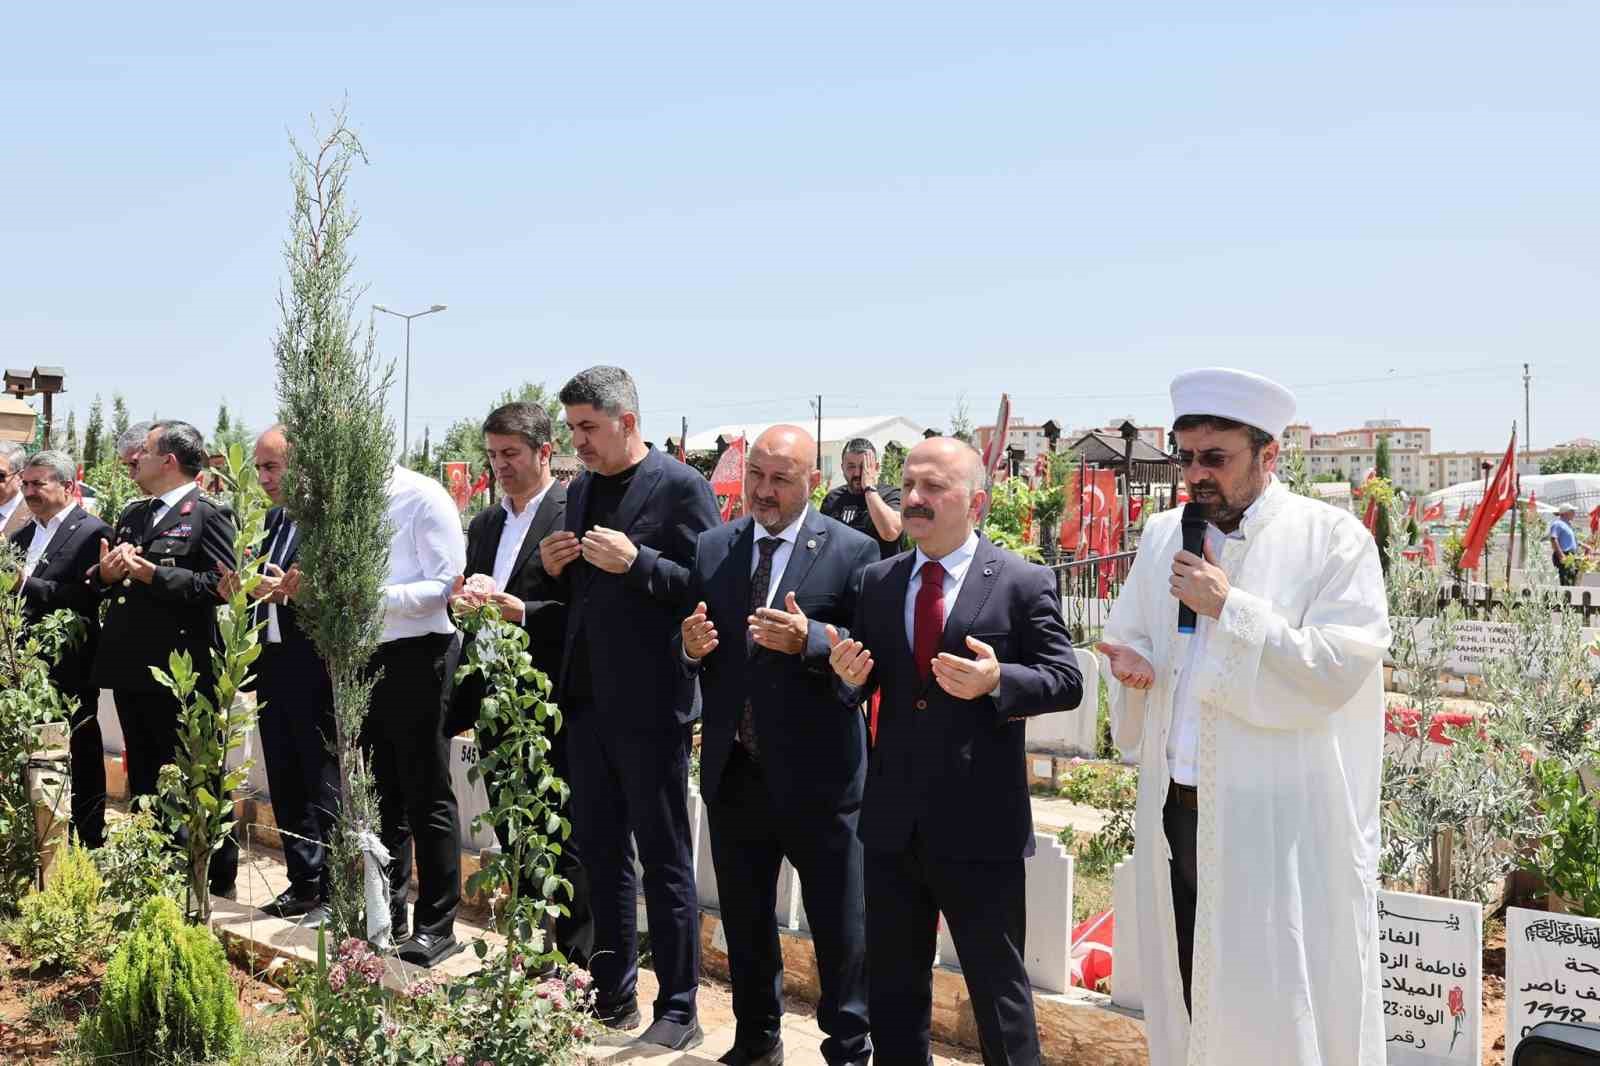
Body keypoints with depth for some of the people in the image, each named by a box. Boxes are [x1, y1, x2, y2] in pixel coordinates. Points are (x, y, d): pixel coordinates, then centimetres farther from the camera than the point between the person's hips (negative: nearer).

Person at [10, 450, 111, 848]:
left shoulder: (92, 532, -8)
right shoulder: (21, 536, 17)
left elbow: (87, 597, -19)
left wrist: (26, 583, -22)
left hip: (69, 669, -7)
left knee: (81, 756, 2)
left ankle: (90, 841, 12)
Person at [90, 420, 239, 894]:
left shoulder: (207, 515, -10)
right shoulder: (131, 514, 15)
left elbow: (220, 585, -20)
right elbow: (106, 583, 19)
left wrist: (152, 574, -22)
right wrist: (105, 572, -3)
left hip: (181, 672, -8)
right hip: (132, 667, 8)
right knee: (142, 777, 17)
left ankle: (216, 873, 16)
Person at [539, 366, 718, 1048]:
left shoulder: (680, 487, -10)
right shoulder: (581, 491, 12)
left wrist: (635, 561, -24)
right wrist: (554, 567, -1)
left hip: (649, 704, -7)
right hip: (587, 700, 7)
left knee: (664, 862, 3)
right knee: (599, 852, 15)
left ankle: (678, 1010, 15)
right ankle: (612, 995, 29)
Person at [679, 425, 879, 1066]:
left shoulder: (852, 551, -7)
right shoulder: (712, 548, 6)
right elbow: (693, 651, 10)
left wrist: (807, 639, -29)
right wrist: (692, 645, -13)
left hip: (818, 772, -4)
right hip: (732, 768, 4)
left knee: (841, 926, 8)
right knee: (744, 918, 19)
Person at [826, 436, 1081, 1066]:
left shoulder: (1024, 583, -5)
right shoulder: (877, 582, 8)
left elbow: (1066, 681, -8)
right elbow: (861, 684, 11)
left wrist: (996, 681, -25)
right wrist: (846, 673, -12)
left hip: (981, 825, -4)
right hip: (892, 823, 5)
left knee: (998, 988, 9)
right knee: (893, 985, 18)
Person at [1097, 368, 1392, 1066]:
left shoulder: (1332, 538, -6)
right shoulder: (1164, 536, 10)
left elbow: (1339, 668, -15)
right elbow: (1129, 636, 21)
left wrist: (1229, 607, -18)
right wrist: (1130, 662, -1)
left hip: (1282, 825, -5)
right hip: (1176, 815, 5)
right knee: (1190, 993, 14)